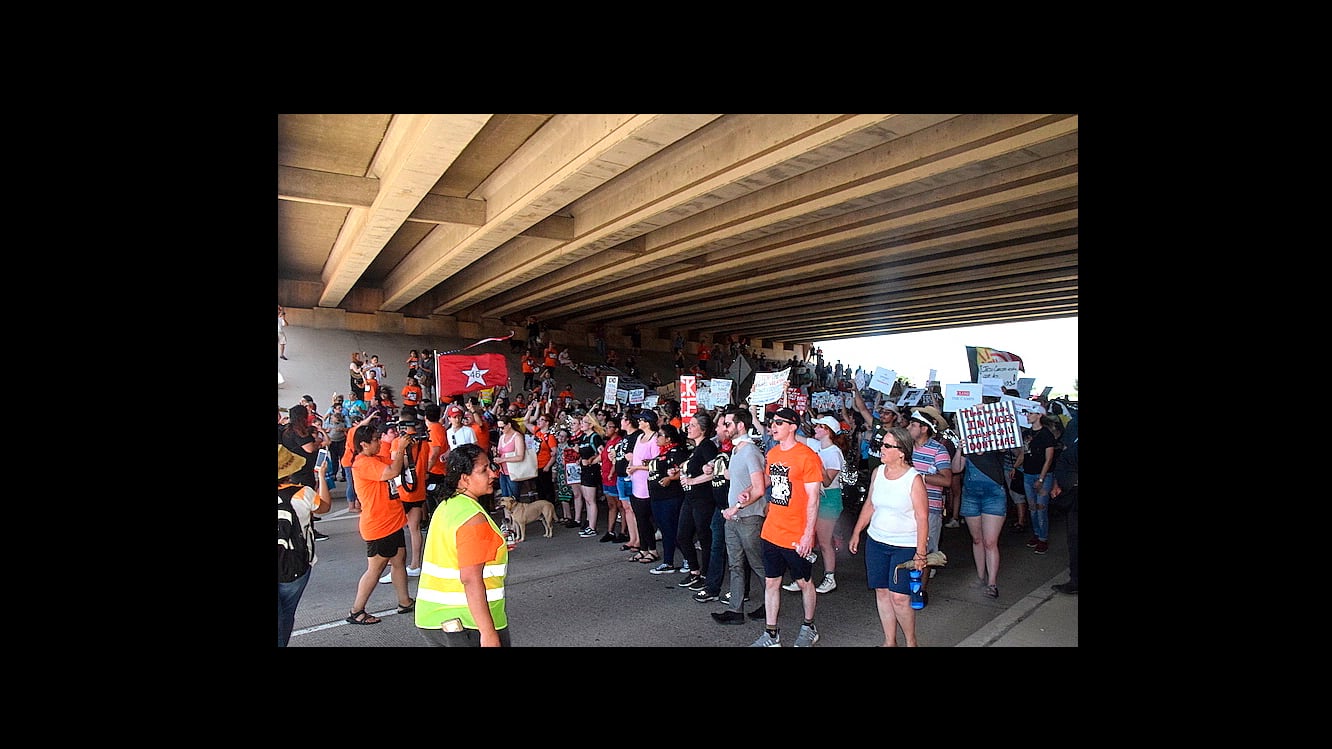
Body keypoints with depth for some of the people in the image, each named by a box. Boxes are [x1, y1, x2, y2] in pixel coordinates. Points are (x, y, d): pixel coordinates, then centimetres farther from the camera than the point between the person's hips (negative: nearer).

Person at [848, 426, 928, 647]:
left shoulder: (914, 478, -14)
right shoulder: (878, 472, 2)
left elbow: (922, 518, -12)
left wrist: (920, 553, -15)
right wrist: (856, 533, 14)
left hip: (906, 546, -5)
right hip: (876, 541, 5)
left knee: (899, 597, -6)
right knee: (882, 592, 9)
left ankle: (911, 641, 18)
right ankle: (889, 641, 24)